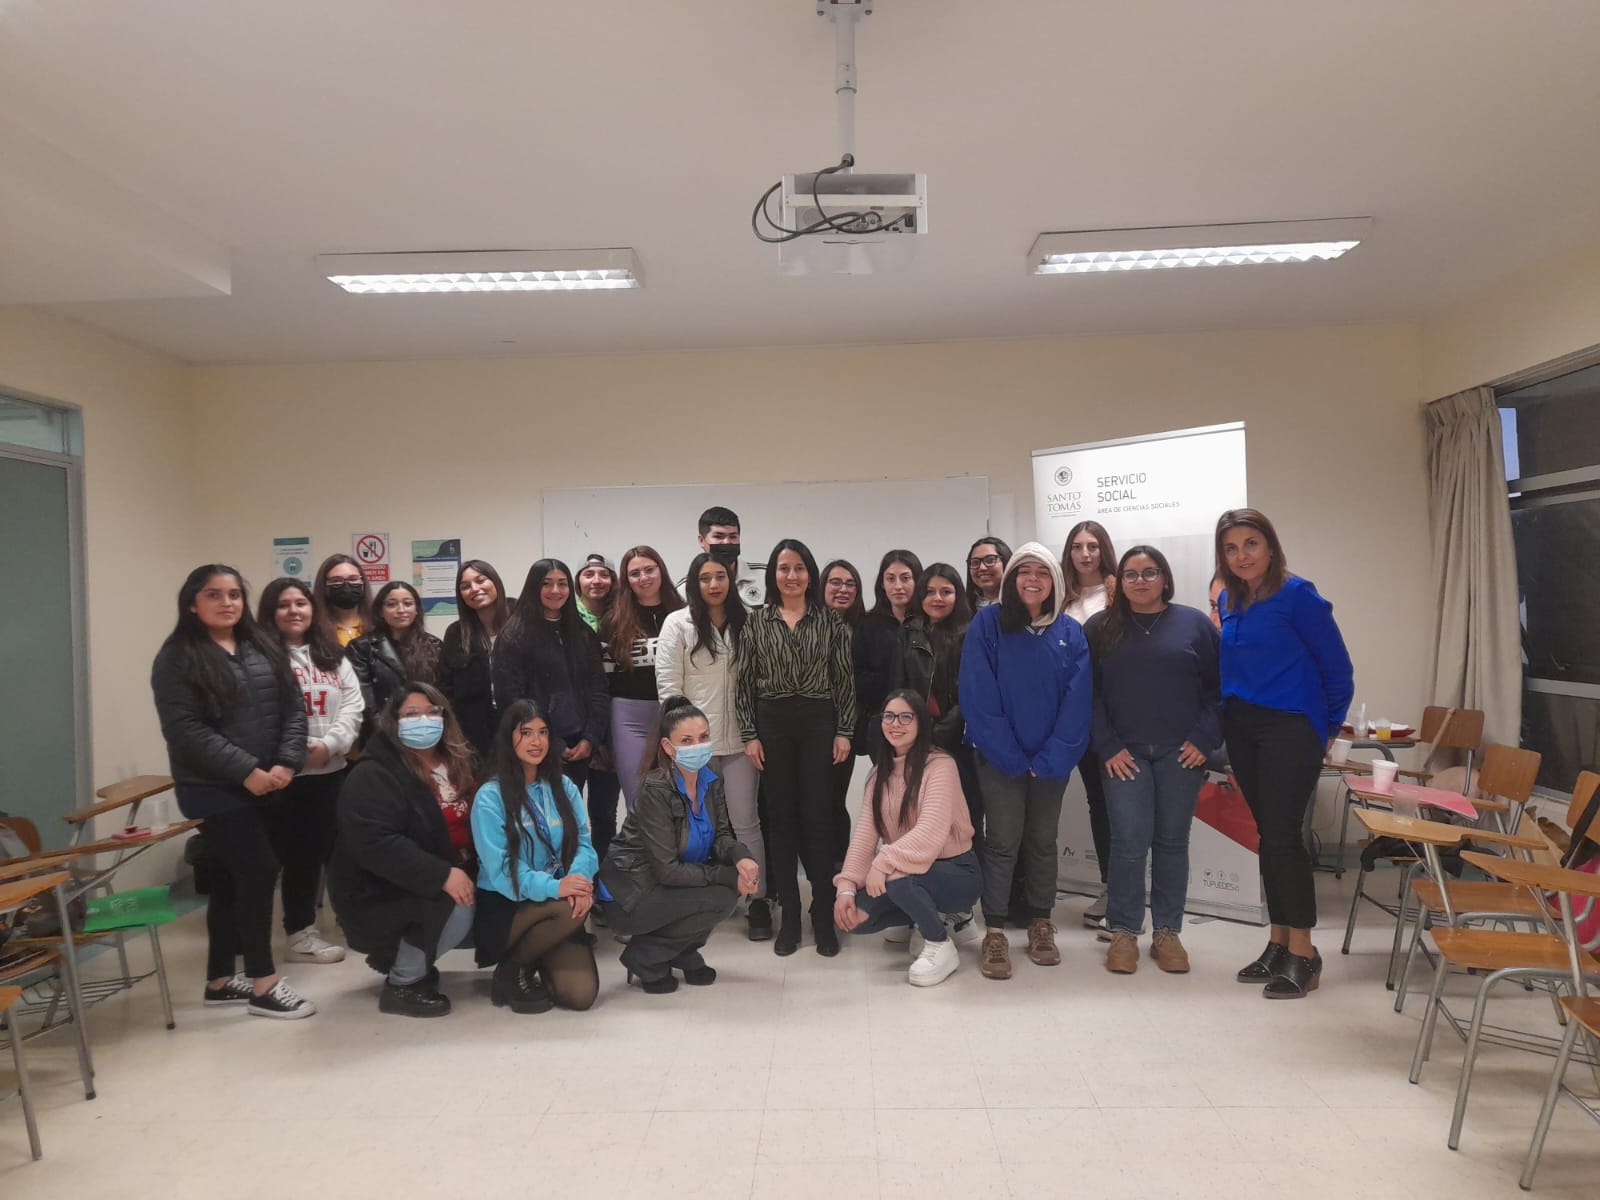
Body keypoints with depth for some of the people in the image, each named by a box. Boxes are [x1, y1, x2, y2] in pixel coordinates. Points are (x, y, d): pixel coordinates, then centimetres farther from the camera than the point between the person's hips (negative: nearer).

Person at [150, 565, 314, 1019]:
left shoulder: (263, 648, 11)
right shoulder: (177, 658, -6)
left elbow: (293, 708, 6)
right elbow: (185, 730, -15)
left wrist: (286, 764, -9)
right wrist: (246, 770, -19)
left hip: (266, 784, 6)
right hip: (216, 789, -6)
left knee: (230, 879, 13)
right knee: (259, 871, -10)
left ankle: (220, 981, 25)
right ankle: (263, 984, 1)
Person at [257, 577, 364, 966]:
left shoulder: (333, 656, 13)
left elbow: (353, 705, 6)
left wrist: (329, 744, -9)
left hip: (329, 770, 5)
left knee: (315, 849, 11)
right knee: (277, 853, 2)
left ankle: (301, 931, 24)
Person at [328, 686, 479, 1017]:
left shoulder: (456, 763, 6)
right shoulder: (372, 776, -17)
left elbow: (473, 824, 12)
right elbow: (376, 844, -29)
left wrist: (473, 869, -8)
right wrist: (442, 875, -35)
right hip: (379, 894, -9)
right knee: (458, 910, -29)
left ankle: (401, 955, 14)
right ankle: (400, 985, -5)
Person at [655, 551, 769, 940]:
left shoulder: (746, 623, 4)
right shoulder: (678, 624, -3)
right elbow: (667, 685, -5)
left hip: (738, 739, 1)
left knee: (745, 821, 3)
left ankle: (758, 901, 11)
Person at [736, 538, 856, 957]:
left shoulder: (830, 620, 3)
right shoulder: (756, 621, 4)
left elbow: (844, 679, 2)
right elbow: (744, 682, 4)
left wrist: (844, 731, -4)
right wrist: (749, 734, -2)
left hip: (819, 722, -1)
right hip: (772, 724, 1)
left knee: (818, 817, 0)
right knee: (781, 817, 6)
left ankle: (824, 917, 11)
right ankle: (789, 917, 15)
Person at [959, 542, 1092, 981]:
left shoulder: (1071, 633, 1)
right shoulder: (987, 623, -7)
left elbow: (1076, 702, -4)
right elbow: (978, 697, -12)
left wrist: (1049, 759, -13)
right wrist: (1013, 758, -14)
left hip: (1051, 760, 3)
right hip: (1000, 758, -2)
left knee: (1042, 842, 13)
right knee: (1002, 843, 0)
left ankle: (1040, 924, 26)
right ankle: (995, 932, 9)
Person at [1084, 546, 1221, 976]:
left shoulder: (1194, 623, 4)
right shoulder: (1100, 628, 5)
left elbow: (1219, 686, 3)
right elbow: (1087, 693, 1)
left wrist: (1205, 739, -6)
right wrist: (1108, 746, -7)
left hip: (1181, 753, 1)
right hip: (1125, 754, -1)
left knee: (1172, 842, 9)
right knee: (1129, 843, -4)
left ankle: (1167, 931, 20)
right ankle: (1125, 931, 10)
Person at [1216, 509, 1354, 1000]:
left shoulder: (1297, 595, -10)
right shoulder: (1229, 601, 8)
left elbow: (1338, 668, -6)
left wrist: (1327, 727, 1)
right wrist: (1228, 718, 12)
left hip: (1290, 728, -6)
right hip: (1242, 728, 6)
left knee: (1282, 834, -6)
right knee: (1267, 834, 11)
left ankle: (1303, 952, 6)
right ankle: (1278, 943, 21)